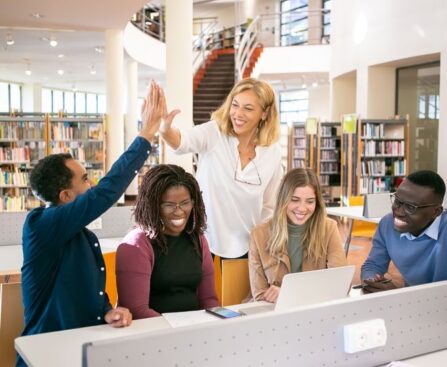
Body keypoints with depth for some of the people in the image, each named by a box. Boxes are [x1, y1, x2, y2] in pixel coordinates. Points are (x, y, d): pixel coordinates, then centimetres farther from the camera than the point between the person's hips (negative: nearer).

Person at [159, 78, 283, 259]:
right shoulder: (213, 133, -11)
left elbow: (270, 207, 7)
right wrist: (164, 128, -53)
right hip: (204, 243, -2)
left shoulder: (272, 152, -3)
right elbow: (182, 141, -33)